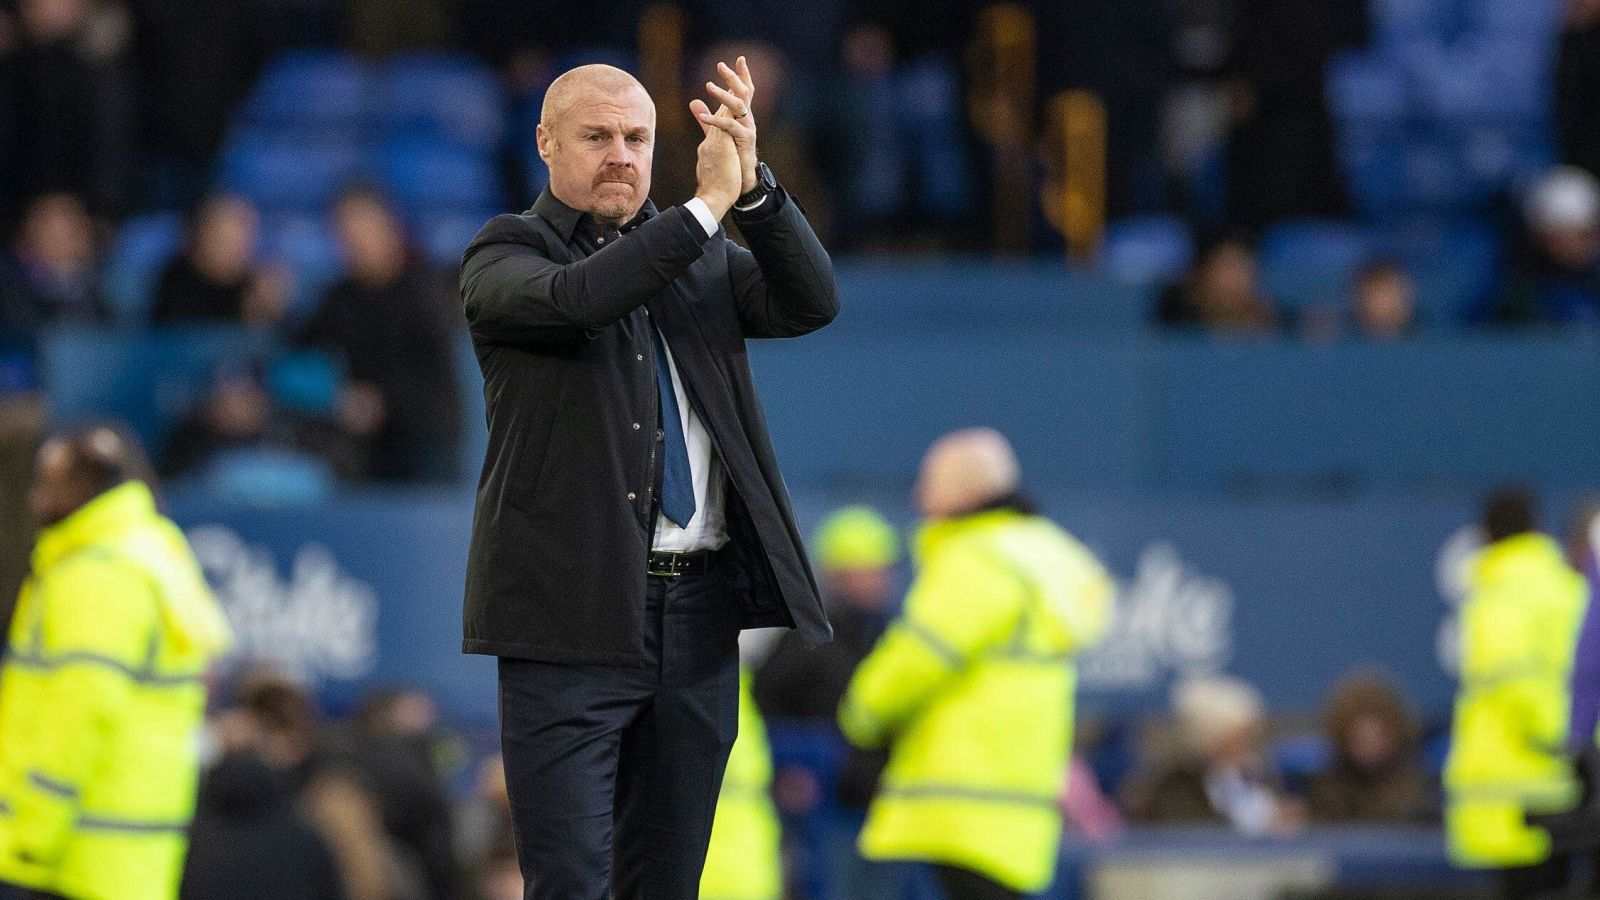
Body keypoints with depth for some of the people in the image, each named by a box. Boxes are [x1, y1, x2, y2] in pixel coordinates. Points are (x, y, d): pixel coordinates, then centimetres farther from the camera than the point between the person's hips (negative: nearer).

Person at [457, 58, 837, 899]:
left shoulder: (702, 259, 15)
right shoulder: (504, 256, 1)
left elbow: (811, 303, 0)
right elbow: (572, 299, -20)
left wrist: (753, 185, -14)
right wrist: (709, 204, -20)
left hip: (700, 610, 5)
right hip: (573, 613, -5)